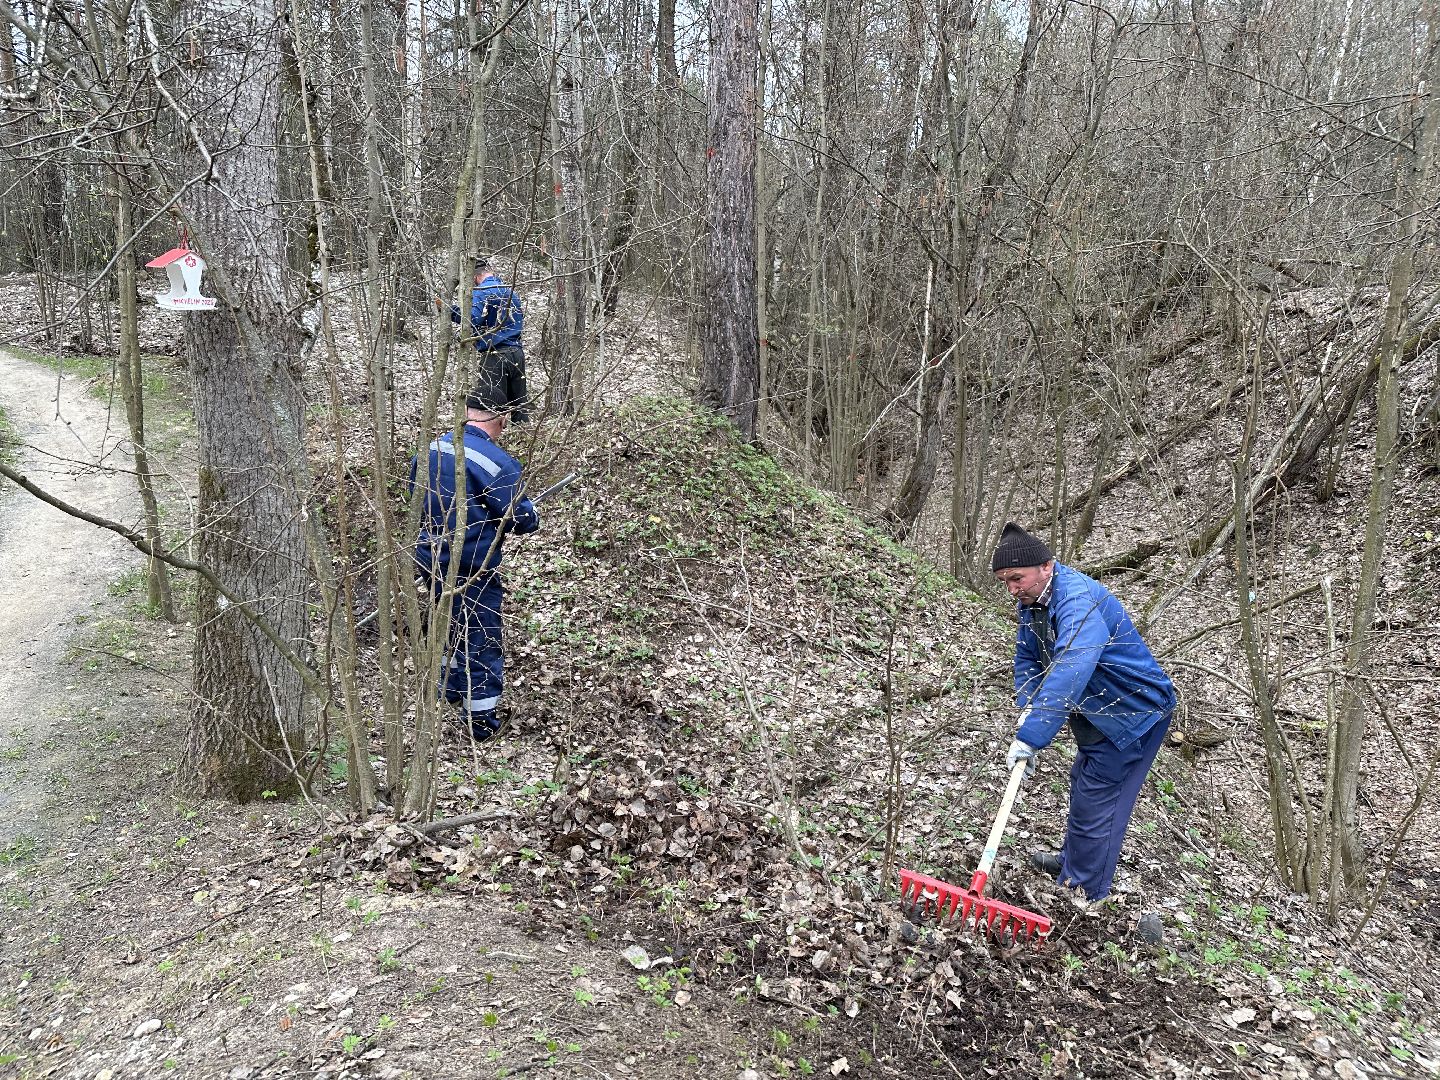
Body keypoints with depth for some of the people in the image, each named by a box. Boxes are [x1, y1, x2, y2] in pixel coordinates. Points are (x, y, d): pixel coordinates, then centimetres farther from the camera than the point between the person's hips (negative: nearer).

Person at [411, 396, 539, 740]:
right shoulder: (497, 462, -22)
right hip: (473, 569, -7)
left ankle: (453, 690, 45)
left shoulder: (430, 450, 0)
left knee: (453, 626, 28)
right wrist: (532, 515, 5)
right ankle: (479, 718, 17)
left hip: (431, 560, 7)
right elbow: (521, 518, -17)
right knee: (482, 640, 8)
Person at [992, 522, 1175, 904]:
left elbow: (1069, 675, -47)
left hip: (1134, 712, -10)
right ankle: (1073, 861, 46)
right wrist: (1028, 708, -9)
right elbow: (1027, 656, 7)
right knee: (1083, 784, 25)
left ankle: (1086, 895, 7)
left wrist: (1030, 737, -49)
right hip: (1098, 710, 10)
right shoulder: (1031, 600, -3)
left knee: (1094, 803, -6)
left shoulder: (1078, 600, -35)